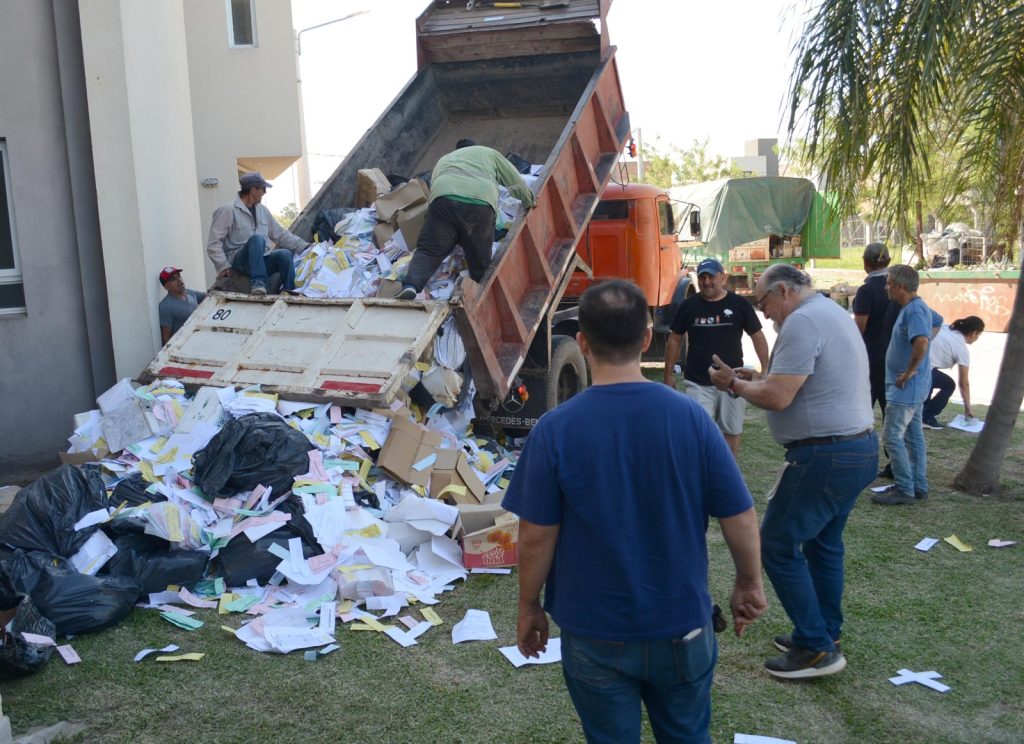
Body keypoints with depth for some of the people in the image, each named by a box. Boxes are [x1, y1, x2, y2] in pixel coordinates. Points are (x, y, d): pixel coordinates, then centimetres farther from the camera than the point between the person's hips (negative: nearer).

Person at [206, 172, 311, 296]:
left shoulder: (263, 210, 15)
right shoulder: (228, 210, -6)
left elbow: (281, 234, 19)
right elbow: (214, 243, -8)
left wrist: (305, 246, 9)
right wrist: (223, 266, -19)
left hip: (262, 260, 5)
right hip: (239, 261, -5)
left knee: (285, 254, -25)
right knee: (257, 238, -33)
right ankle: (258, 283, -40)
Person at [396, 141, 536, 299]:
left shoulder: (444, 160, 40)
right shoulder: (489, 153, 35)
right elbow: (518, 184, 34)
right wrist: (529, 202, 54)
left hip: (443, 199, 1)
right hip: (480, 204, -1)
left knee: (428, 251, -1)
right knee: (480, 261, 11)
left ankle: (410, 285, -23)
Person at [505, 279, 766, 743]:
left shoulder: (555, 429, -17)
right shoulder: (691, 417, -13)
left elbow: (537, 536, -12)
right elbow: (740, 519, -7)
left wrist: (529, 607, 5)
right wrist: (749, 584, 11)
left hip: (595, 635, -1)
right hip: (682, 626, 2)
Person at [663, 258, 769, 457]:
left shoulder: (739, 304, -2)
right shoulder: (689, 305, 1)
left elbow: (757, 337, 5)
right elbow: (675, 339, 9)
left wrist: (766, 370, -1)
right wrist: (669, 374, 8)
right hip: (697, 383, 0)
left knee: (732, 431, 12)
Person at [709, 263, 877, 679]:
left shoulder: (802, 321, -17)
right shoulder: (833, 314, 16)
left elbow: (778, 397, -21)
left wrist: (736, 384, -5)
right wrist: (755, 380, 12)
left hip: (825, 457, -10)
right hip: (859, 448, 10)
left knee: (778, 545, -1)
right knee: (824, 542, 20)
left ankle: (817, 648, 4)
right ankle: (825, 633, 30)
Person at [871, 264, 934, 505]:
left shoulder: (914, 311, -20)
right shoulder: (915, 307, 11)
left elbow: (922, 343, -37)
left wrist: (909, 373, -24)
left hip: (906, 387, -11)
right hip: (913, 387, 11)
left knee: (892, 436, -7)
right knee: (913, 435, 15)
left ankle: (904, 489, -2)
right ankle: (919, 487, 23)